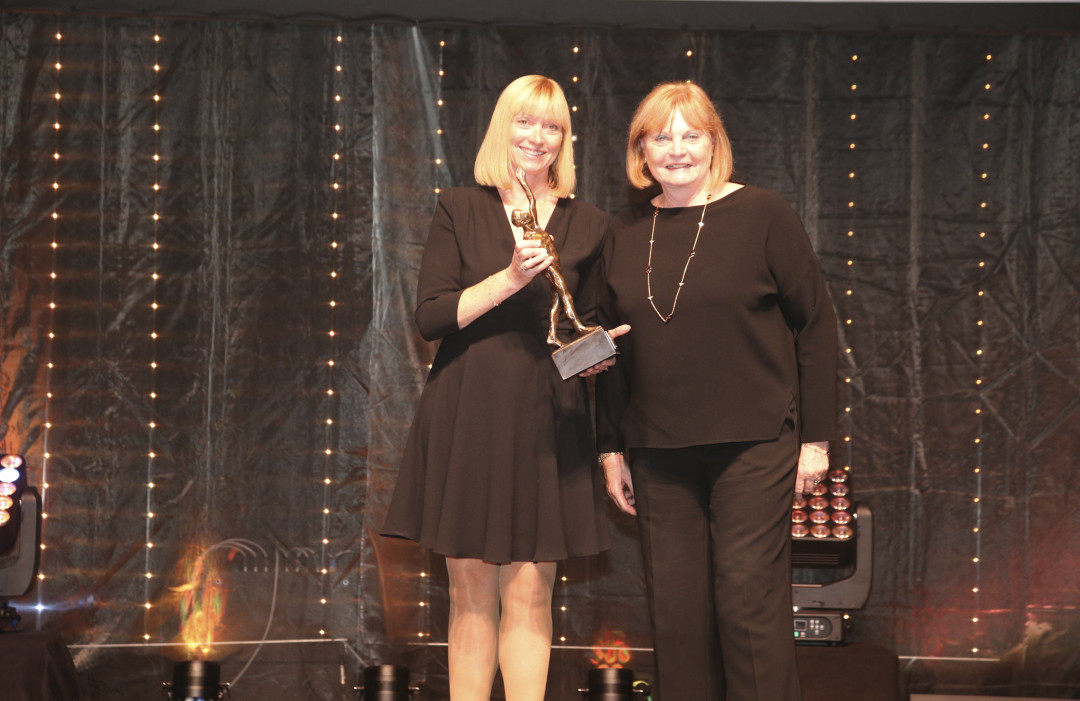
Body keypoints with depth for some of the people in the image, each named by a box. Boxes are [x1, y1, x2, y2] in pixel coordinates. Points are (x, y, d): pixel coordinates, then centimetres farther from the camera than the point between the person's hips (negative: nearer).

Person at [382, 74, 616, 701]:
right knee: (471, 590, 4)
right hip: (468, 415, -1)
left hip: (546, 420, 1)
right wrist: (510, 278, -15)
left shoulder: (589, 226, 9)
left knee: (529, 590, -1)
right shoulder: (460, 210, 5)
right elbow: (432, 316, -4)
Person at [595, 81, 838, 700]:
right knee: (677, 610, 5)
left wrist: (816, 438, -5)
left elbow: (817, 325, -1)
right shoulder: (626, 232, 10)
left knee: (750, 602, -5)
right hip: (658, 453, 4)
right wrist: (611, 449, 14)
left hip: (753, 446, -4)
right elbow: (612, 350, 16)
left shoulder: (763, 216, -3)